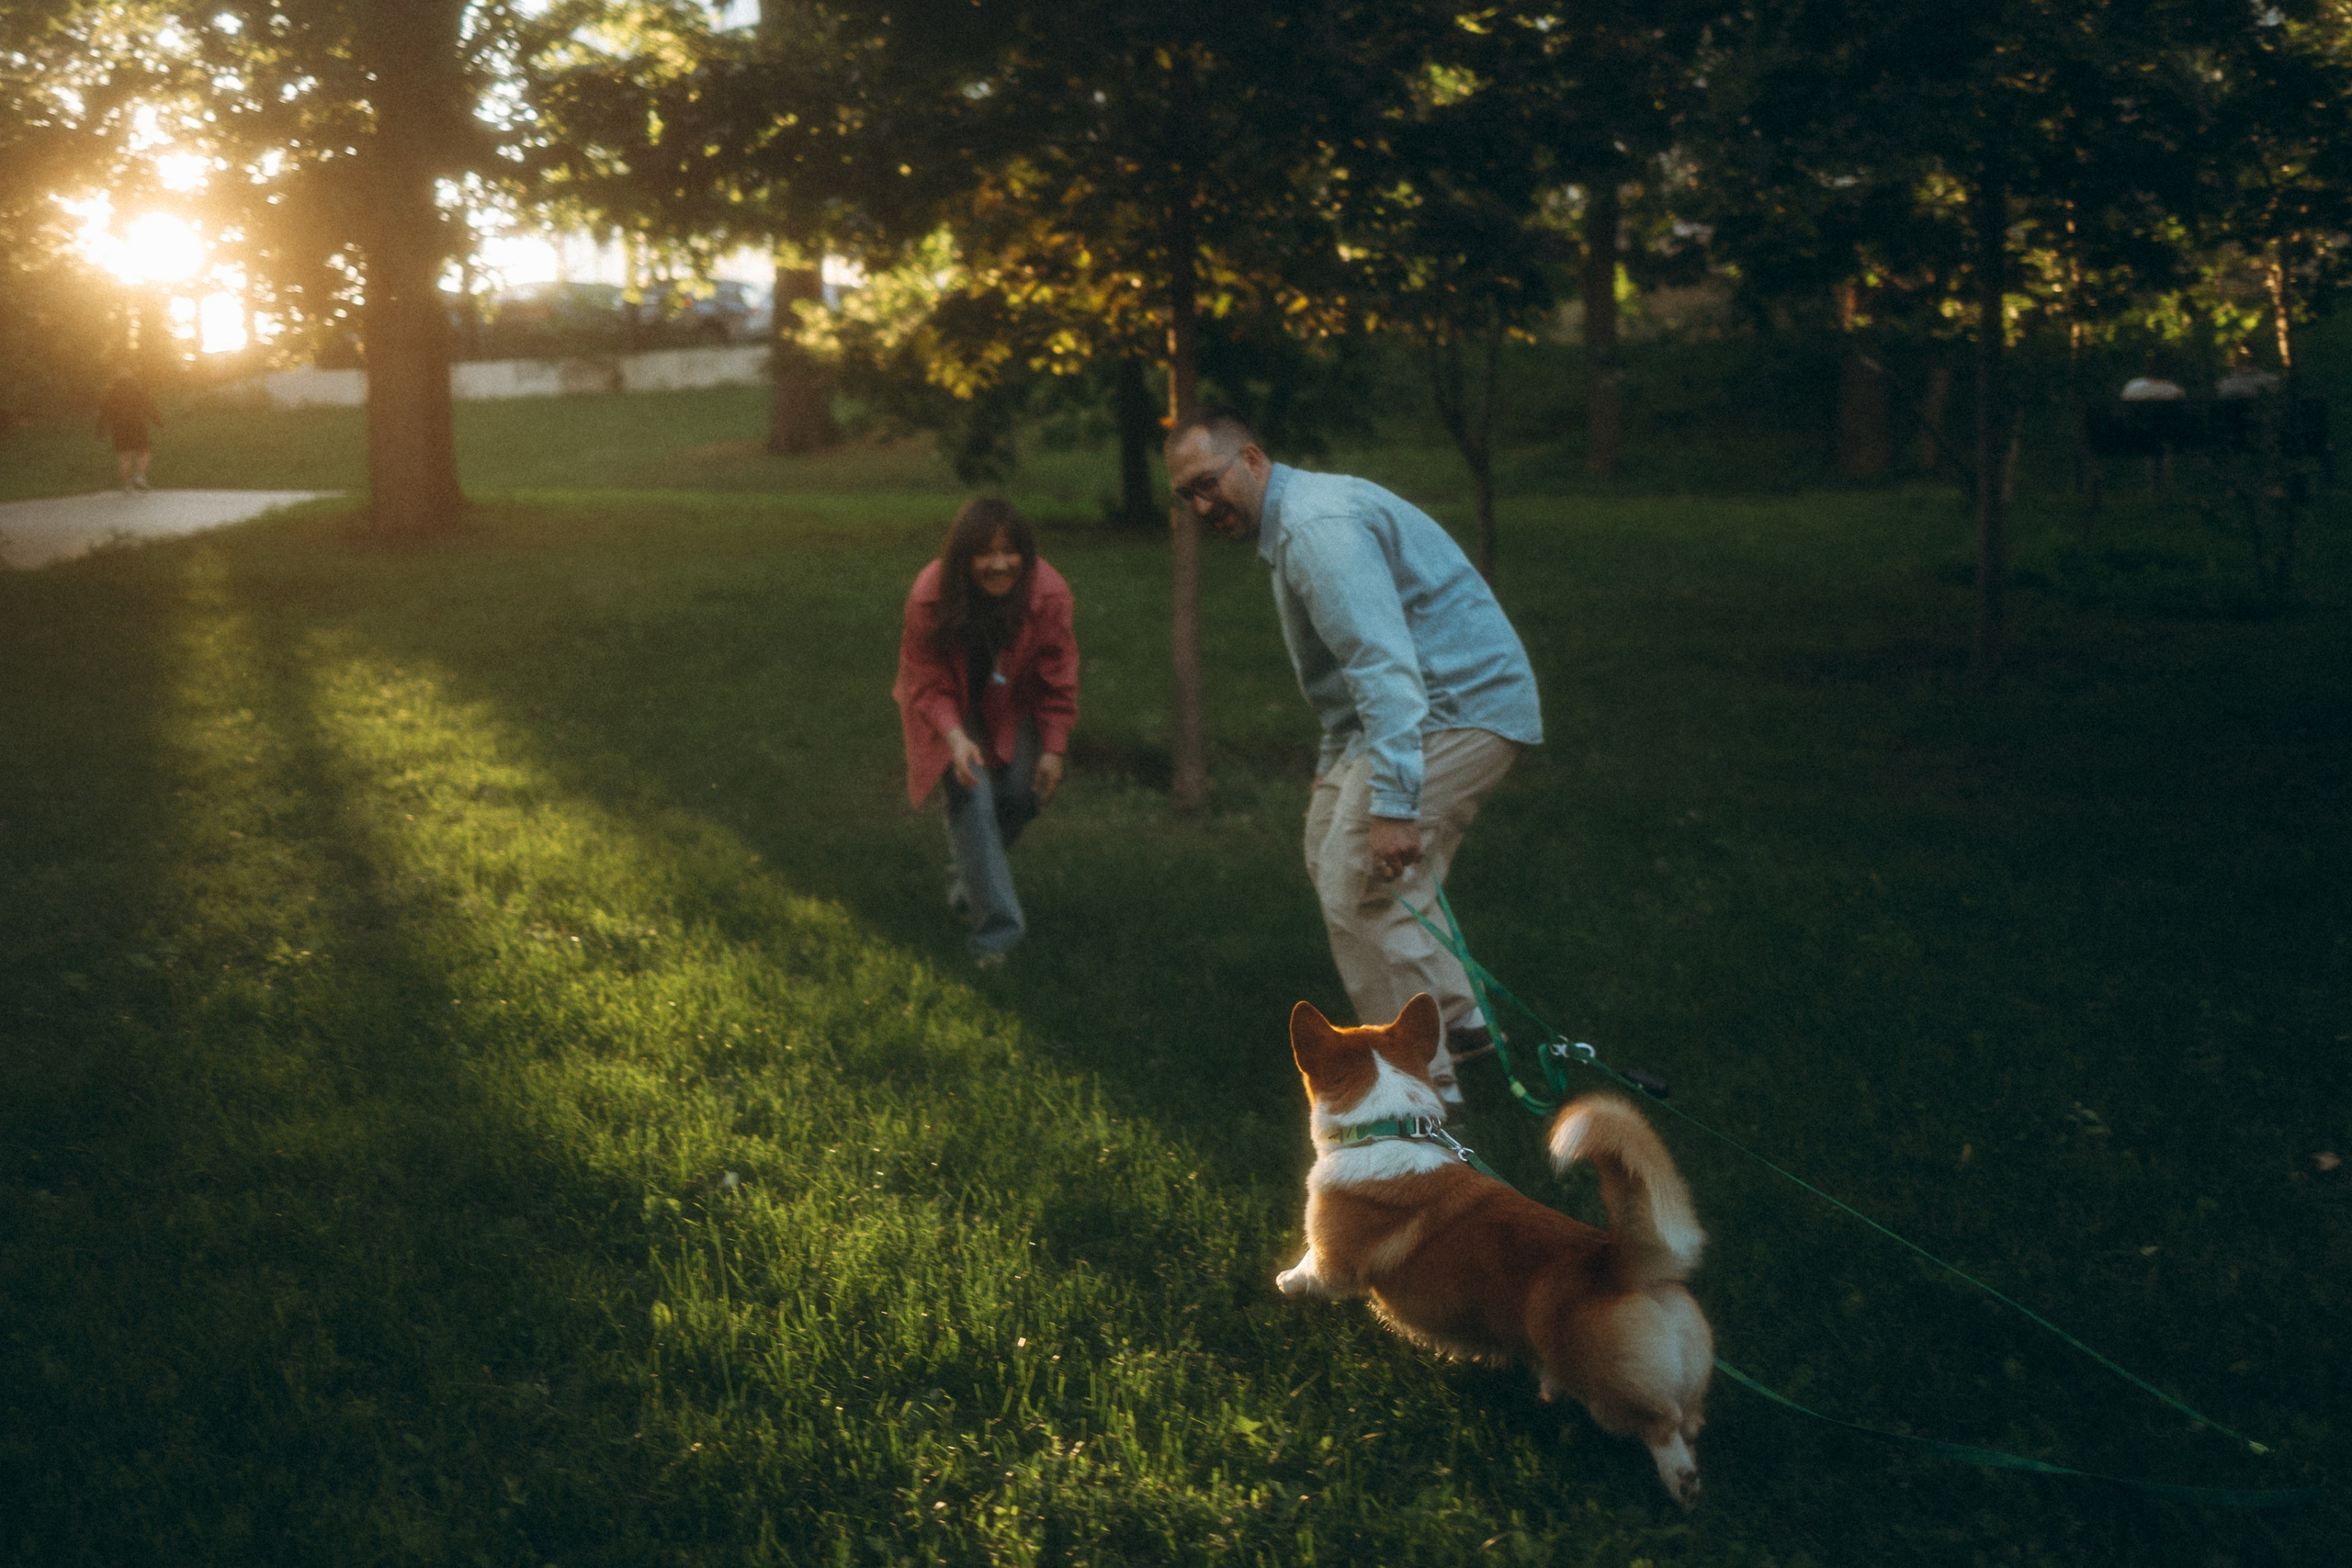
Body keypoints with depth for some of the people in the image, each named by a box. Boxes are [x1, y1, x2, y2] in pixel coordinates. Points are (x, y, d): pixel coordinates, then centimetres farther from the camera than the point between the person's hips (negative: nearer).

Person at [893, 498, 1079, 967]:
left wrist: (1053, 748, -11)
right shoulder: (930, 598, -29)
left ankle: (968, 881, 23)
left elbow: (1057, 680, -11)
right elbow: (927, 683, -19)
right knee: (971, 797, -19)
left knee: (1021, 795, -7)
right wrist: (954, 737, -35)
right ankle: (997, 925, -22)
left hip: (1012, 708, 3)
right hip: (951, 711, -2)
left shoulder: (1048, 593, -25)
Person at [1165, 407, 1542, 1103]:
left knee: (1361, 887, -12)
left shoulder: (1318, 527, -21)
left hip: (1457, 706, -11)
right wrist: (1335, 771, 28)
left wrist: (1392, 803, -34)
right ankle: (1453, 1017, 29)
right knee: (1332, 844, 21)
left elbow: (1385, 666, -30)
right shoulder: (1293, 518, 15)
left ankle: (1425, 1084, -4)